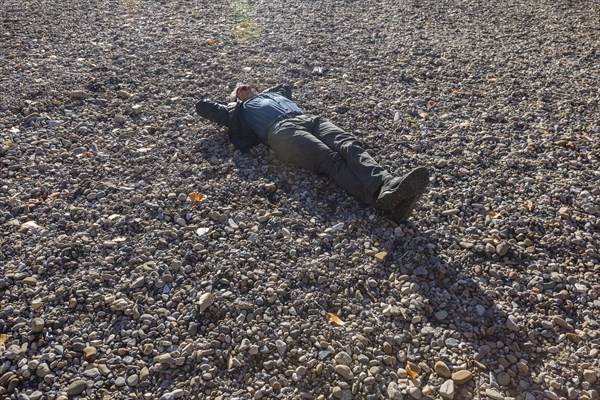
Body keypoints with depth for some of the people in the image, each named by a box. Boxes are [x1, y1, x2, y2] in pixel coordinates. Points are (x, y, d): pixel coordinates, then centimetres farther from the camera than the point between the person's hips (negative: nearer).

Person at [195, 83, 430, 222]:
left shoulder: (271, 94, 46)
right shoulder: (239, 111, 33)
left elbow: (286, 85, 66)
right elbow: (201, 106, 37)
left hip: (310, 119, 5)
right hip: (282, 130, -5)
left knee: (350, 146, -28)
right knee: (331, 160, -33)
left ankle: (388, 187, -56)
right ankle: (384, 200, -58)